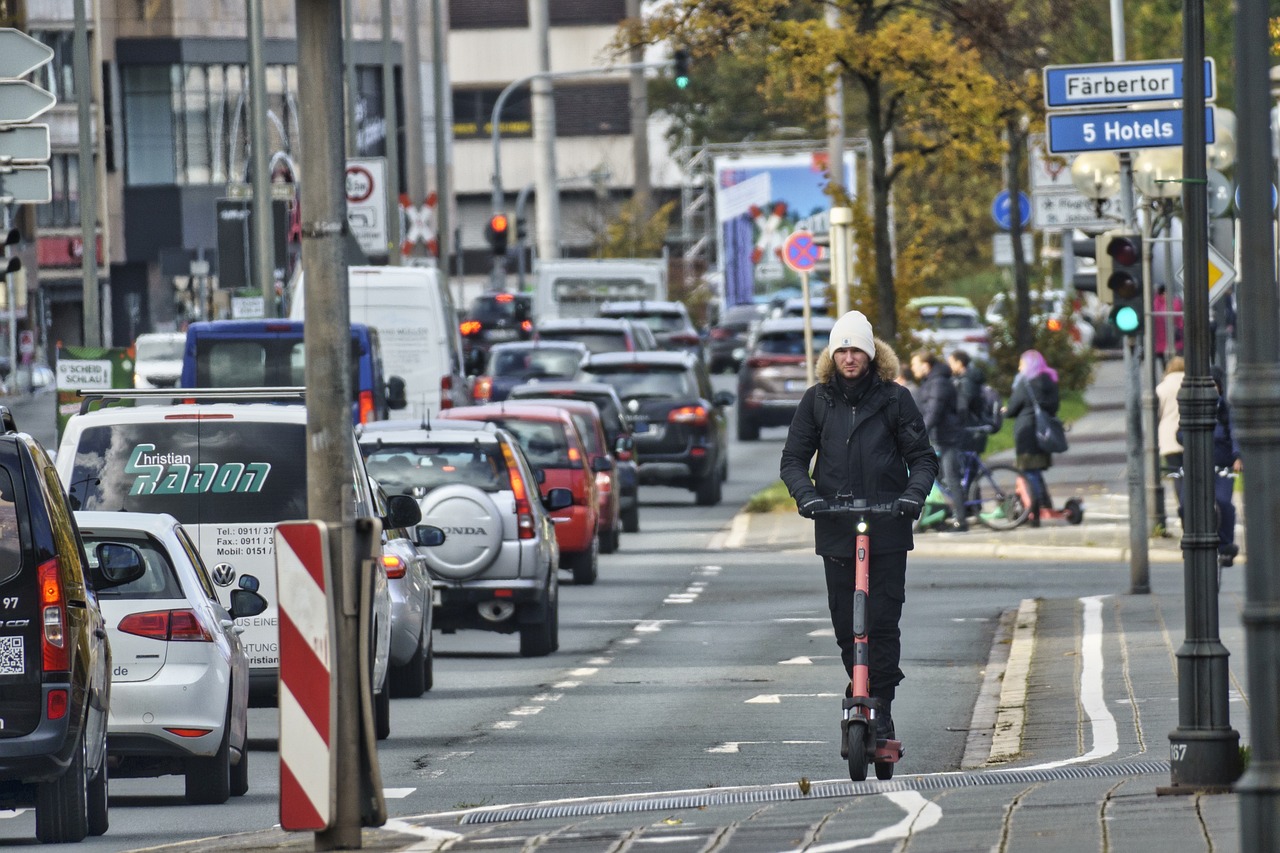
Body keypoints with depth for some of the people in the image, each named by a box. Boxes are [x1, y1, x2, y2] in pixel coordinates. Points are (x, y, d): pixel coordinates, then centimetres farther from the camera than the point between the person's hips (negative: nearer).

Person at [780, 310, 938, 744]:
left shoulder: (894, 398, 4)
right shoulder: (817, 399, 8)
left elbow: (922, 457, 5)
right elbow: (793, 458, 9)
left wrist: (914, 494, -14)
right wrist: (806, 494, -11)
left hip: (887, 529, -2)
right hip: (835, 530, 2)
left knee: (883, 622, -9)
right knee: (846, 625, 3)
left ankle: (881, 712, -6)